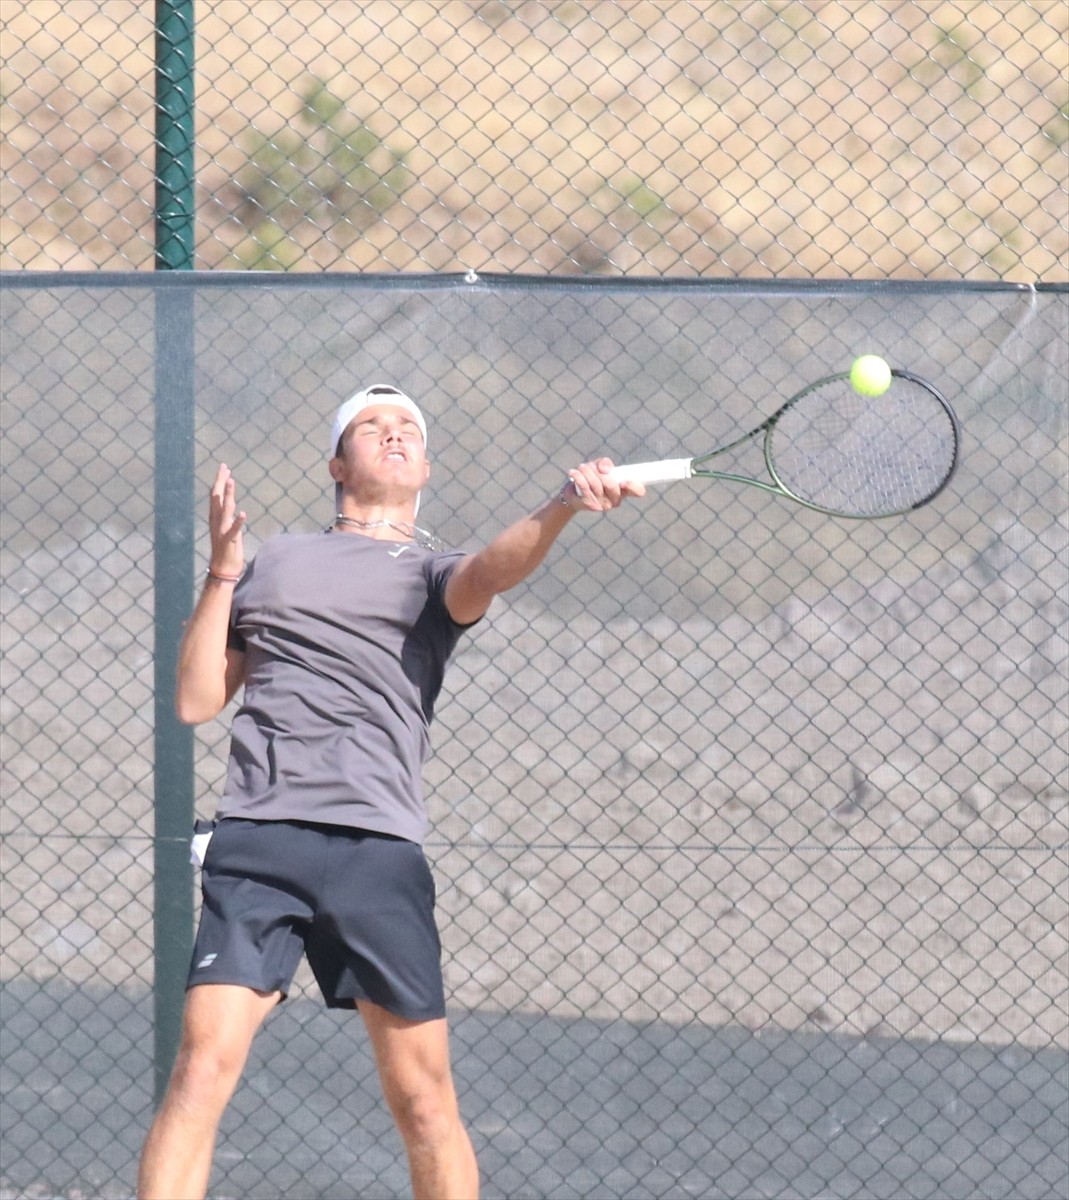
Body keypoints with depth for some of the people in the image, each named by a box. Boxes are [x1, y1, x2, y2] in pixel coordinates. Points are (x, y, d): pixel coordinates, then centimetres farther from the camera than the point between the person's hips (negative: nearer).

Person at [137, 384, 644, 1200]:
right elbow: (198, 699, 18)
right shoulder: (273, 560, 22)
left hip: (377, 848, 0)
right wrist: (221, 571, 8)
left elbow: (494, 568, -9)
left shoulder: (433, 571, 16)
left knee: (422, 1096, -3)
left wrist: (563, 506, -29)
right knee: (203, 1067, -12)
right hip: (256, 839, 0)